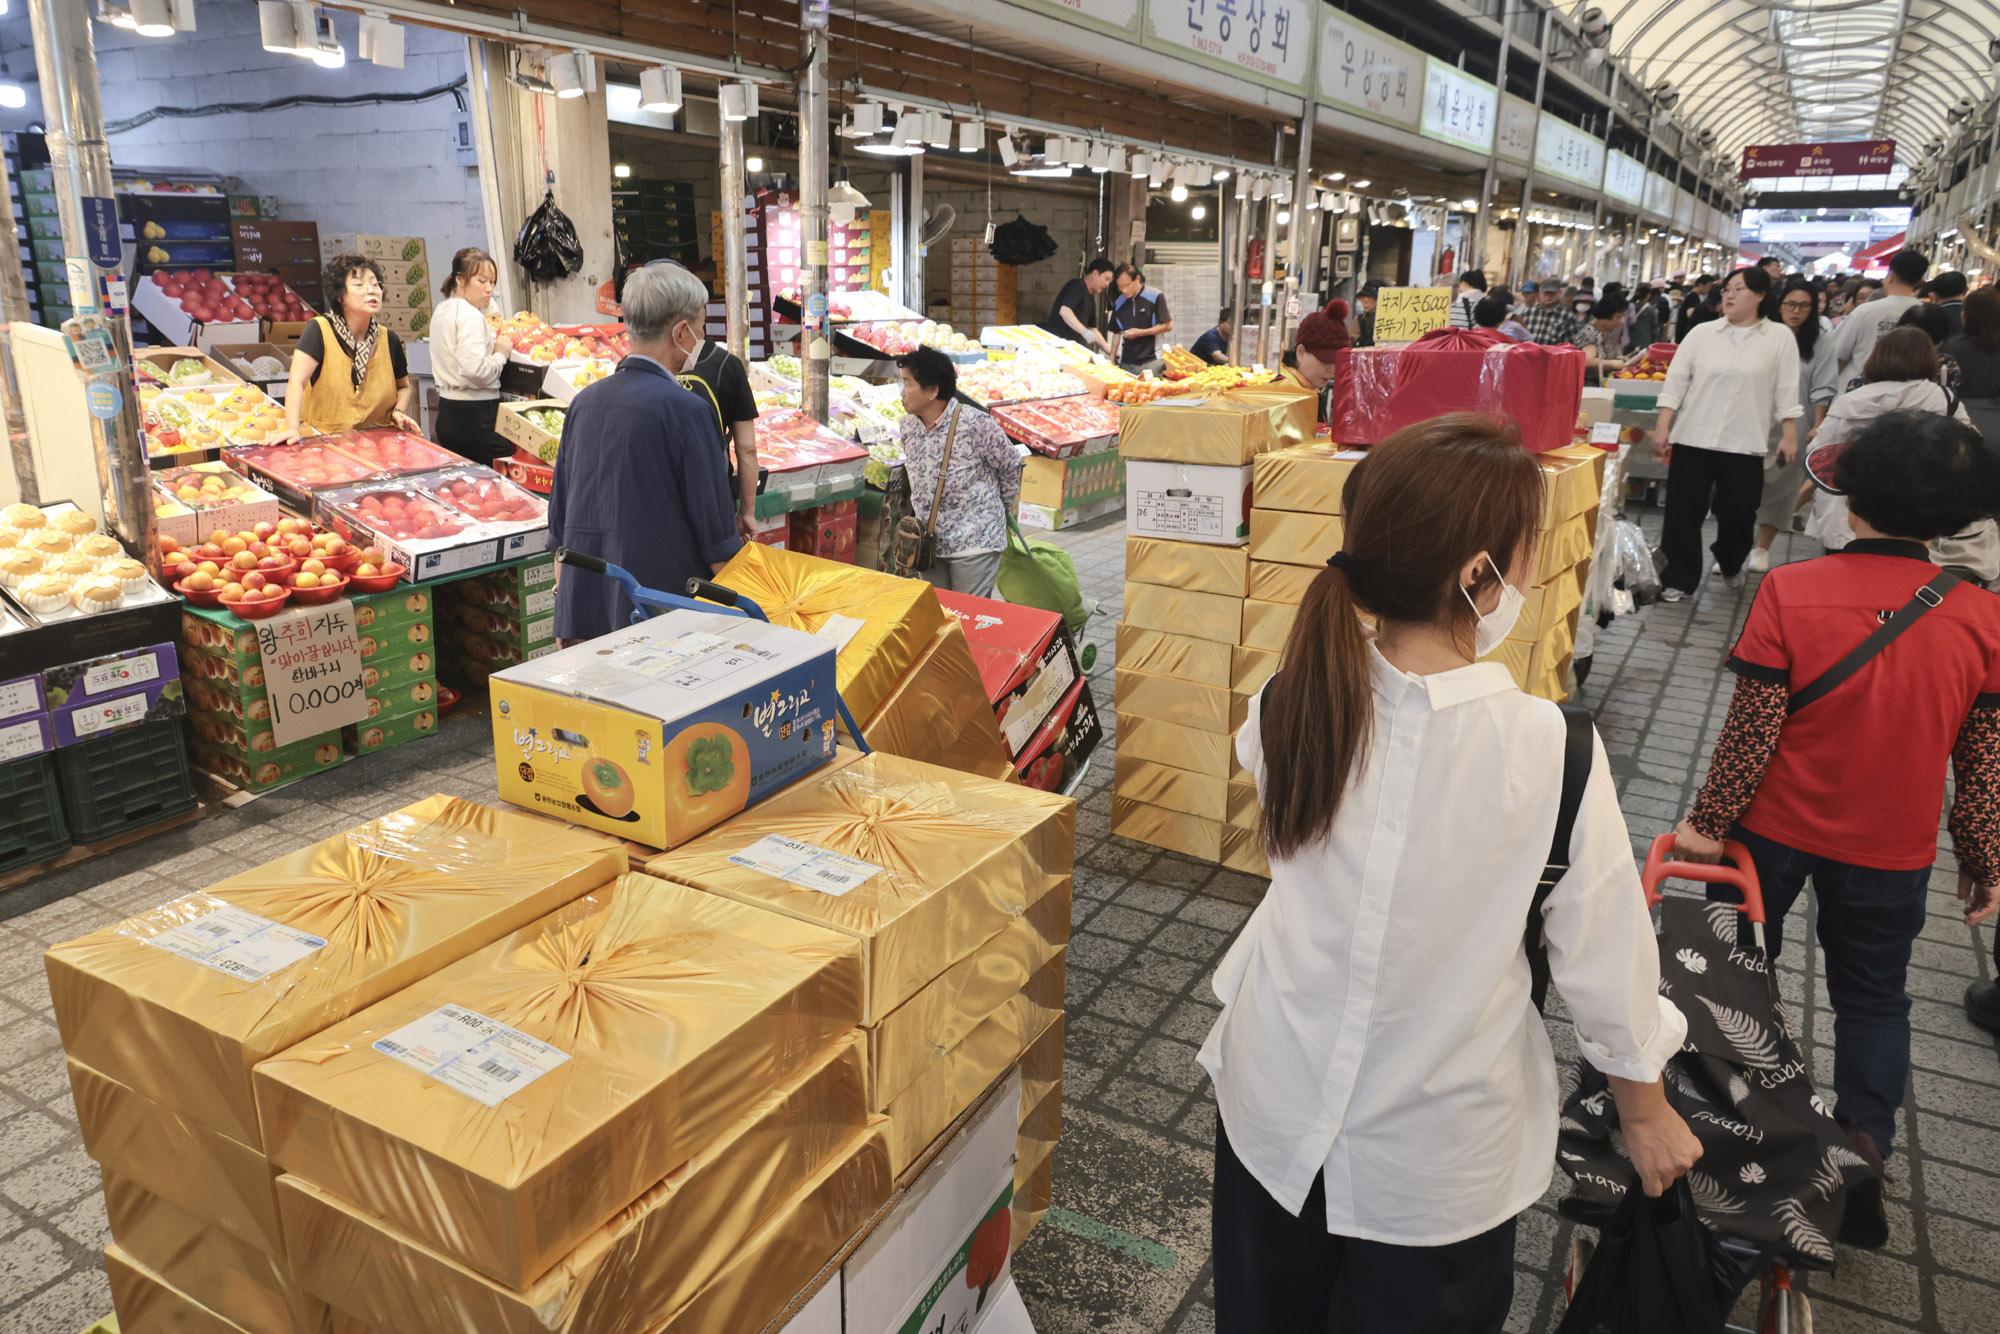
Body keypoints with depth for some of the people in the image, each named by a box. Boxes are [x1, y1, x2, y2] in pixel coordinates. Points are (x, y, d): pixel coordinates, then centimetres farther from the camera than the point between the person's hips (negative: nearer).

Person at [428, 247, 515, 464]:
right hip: (475, 413, -10)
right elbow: (474, 369, -24)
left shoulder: (441, 310, 16)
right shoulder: (470, 315, -14)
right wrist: (501, 355, -9)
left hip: (446, 411, 10)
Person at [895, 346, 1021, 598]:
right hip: (929, 540, 6)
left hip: (974, 542, -6)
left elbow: (1010, 467, -2)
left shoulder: (976, 425, -15)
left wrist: (1006, 511, 9)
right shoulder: (908, 425, 4)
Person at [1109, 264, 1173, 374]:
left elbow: (1168, 326, -4)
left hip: (1151, 361, -3)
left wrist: (1140, 332, -12)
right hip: (1126, 363, 3)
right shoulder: (1119, 303, 10)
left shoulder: (1155, 297, -4)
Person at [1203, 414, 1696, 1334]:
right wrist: (1646, 1112, 5)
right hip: (1437, 1155, -2)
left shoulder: (1289, 704, -19)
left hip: (1274, 1113, 3)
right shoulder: (1551, 755, -26)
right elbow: (1603, 956, -13)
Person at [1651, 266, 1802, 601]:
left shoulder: (1780, 337, 4)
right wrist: (1663, 427, -3)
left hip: (1744, 445, -1)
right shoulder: (1702, 334, 5)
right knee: (1683, 513, 0)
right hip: (1693, 438, 1)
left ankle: (1730, 564, 35)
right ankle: (1679, 579, 10)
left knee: (1737, 515, 7)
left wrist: (1789, 436, -1)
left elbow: (1786, 391, 3)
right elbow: (1675, 382, 4)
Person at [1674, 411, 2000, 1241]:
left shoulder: (1790, 592, -20)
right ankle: (1865, 1147, 13)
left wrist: (1709, 822, -6)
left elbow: (1750, 733, -18)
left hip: (1776, 829, -1)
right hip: (1893, 851, 2)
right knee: (1872, 996, 21)